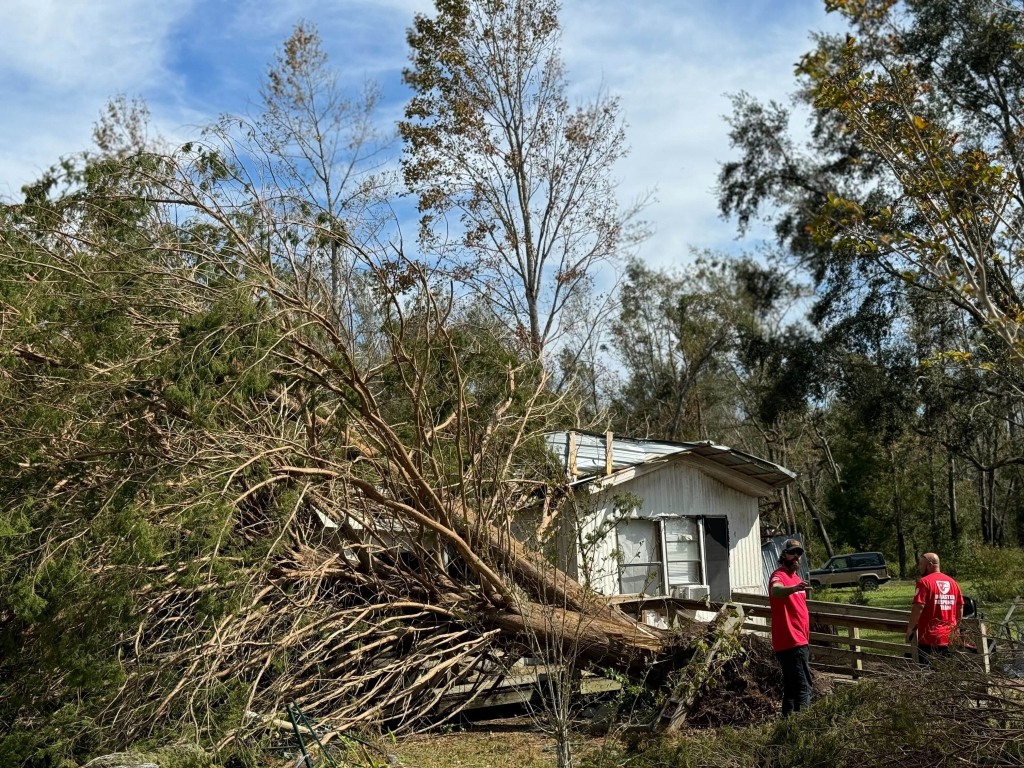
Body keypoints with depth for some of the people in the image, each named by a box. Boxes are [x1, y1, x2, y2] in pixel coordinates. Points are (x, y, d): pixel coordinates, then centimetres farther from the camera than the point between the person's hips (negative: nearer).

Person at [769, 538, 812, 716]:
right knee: (803, 688, -15)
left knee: (791, 687, 13)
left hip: (797, 641, 10)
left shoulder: (797, 578, 19)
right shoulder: (779, 576, -11)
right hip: (790, 642, -10)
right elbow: (775, 590, -36)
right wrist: (794, 588, -56)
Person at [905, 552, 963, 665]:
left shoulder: (924, 582, -11)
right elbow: (960, 607, 15)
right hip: (949, 639, 7)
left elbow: (918, 607, -18)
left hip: (929, 639, -7)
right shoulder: (952, 582, 10)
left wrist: (910, 628, -11)